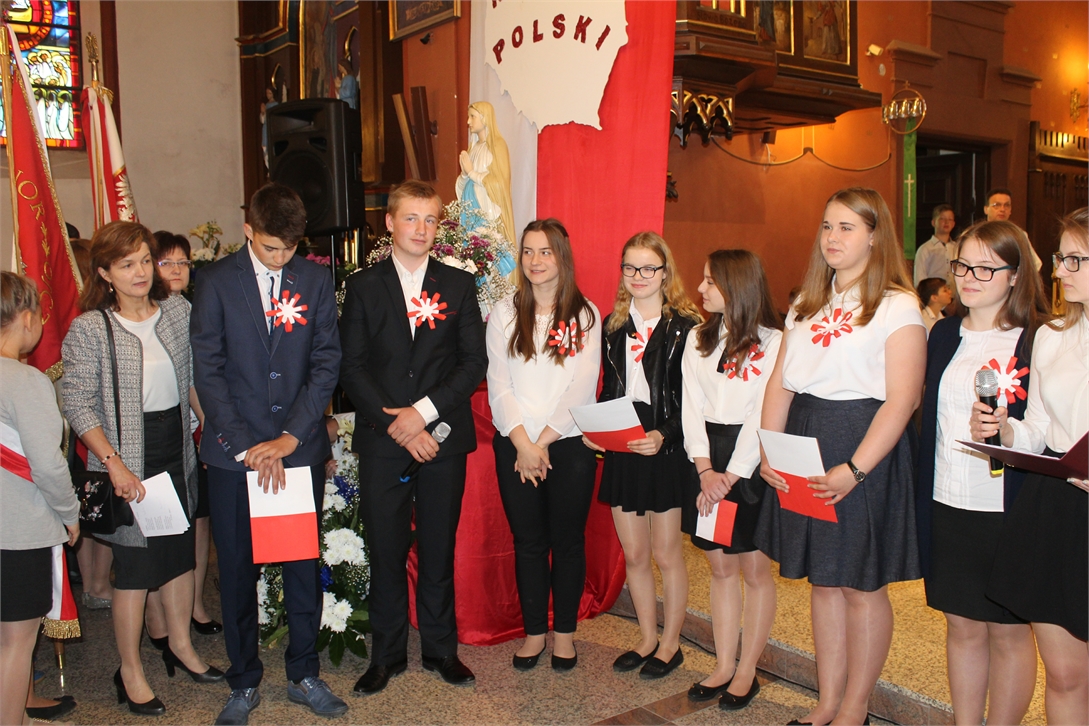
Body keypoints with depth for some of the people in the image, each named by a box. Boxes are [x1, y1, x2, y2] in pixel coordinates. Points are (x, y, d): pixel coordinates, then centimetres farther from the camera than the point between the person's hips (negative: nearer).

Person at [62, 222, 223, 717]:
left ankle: (180, 644, 36)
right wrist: (114, 464, -18)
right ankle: (130, 671, 23)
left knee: (182, 549, 15)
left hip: (178, 452, 5)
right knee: (134, 564, 4)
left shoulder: (177, 312, 1)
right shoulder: (89, 329, -11)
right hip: (128, 459, -4)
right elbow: (78, 407, -12)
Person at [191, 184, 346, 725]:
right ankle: (244, 683, 27)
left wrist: (291, 437, -10)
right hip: (233, 453, -1)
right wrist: (247, 447, -11)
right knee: (237, 568, 9)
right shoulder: (216, 281, -1)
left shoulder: (316, 280, 3)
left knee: (303, 564, 10)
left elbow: (326, 363, -1)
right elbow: (208, 371, -5)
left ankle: (304, 675, 28)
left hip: (300, 448, 1)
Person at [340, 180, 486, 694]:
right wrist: (394, 423, -12)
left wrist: (423, 410, -12)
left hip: (443, 438, 1)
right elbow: (351, 367, -1)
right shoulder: (363, 286, 5)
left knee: (439, 550, 10)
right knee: (386, 551, 7)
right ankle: (387, 654, 24)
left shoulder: (459, 285, 6)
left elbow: (475, 361, -1)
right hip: (382, 440, 0)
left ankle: (441, 648, 27)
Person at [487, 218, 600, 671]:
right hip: (515, 445, 1)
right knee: (528, 541, 8)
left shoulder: (585, 315, 1)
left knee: (568, 539, 8)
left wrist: (545, 440, -11)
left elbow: (583, 387, -6)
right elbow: (498, 384, -1)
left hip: (570, 443, -1)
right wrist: (523, 443, -10)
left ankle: (564, 631, 24)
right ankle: (534, 630, 23)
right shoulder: (505, 314, 5)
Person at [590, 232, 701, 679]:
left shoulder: (684, 326, -7)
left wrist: (664, 435, -23)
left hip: (667, 450, -5)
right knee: (633, 554, 13)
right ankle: (647, 639, 31)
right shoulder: (612, 325, 10)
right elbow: (608, 390, 12)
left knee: (666, 553, 7)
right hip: (621, 450, 5)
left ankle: (670, 643, 26)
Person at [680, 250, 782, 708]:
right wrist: (705, 468, -7)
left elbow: (763, 415, -12)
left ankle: (747, 671, 19)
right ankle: (723, 667, 23)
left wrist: (733, 475, -15)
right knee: (720, 567, 12)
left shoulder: (772, 342, -7)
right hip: (707, 460, 5)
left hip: (750, 462, -5)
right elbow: (692, 406, 4)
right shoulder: (698, 339, 10)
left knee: (755, 568, 6)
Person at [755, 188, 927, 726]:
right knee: (822, 580, 14)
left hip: (865, 453, -5)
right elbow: (780, 383, 9)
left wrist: (853, 470, -23)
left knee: (862, 585, 6)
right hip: (804, 447, 6)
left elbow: (901, 400, -15)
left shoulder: (897, 307, -7)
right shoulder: (807, 303, 13)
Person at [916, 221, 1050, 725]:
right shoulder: (944, 335, 8)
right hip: (947, 506, 5)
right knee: (962, 625, 15)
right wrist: (923, 500, 11)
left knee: (1008, 629, 10)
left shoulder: (1039, 340, -7)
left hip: (1008, 508, -4)